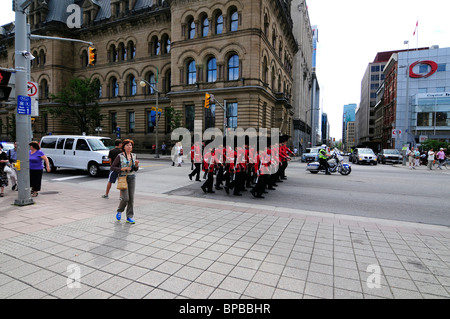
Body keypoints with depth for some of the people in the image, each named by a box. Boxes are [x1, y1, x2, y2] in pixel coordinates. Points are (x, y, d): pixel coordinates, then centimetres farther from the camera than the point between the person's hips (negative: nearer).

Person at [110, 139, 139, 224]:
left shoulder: (133, 156, 8)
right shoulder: (120, 156, -5)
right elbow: (112, 167, -4)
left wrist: (136, 164, -9)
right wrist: (122, 169, -16)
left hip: (132, 178, 4)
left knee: (131, 198, 1)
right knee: (125, 198, -9)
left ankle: (130, 217, 10)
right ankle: (119, 211, 22)